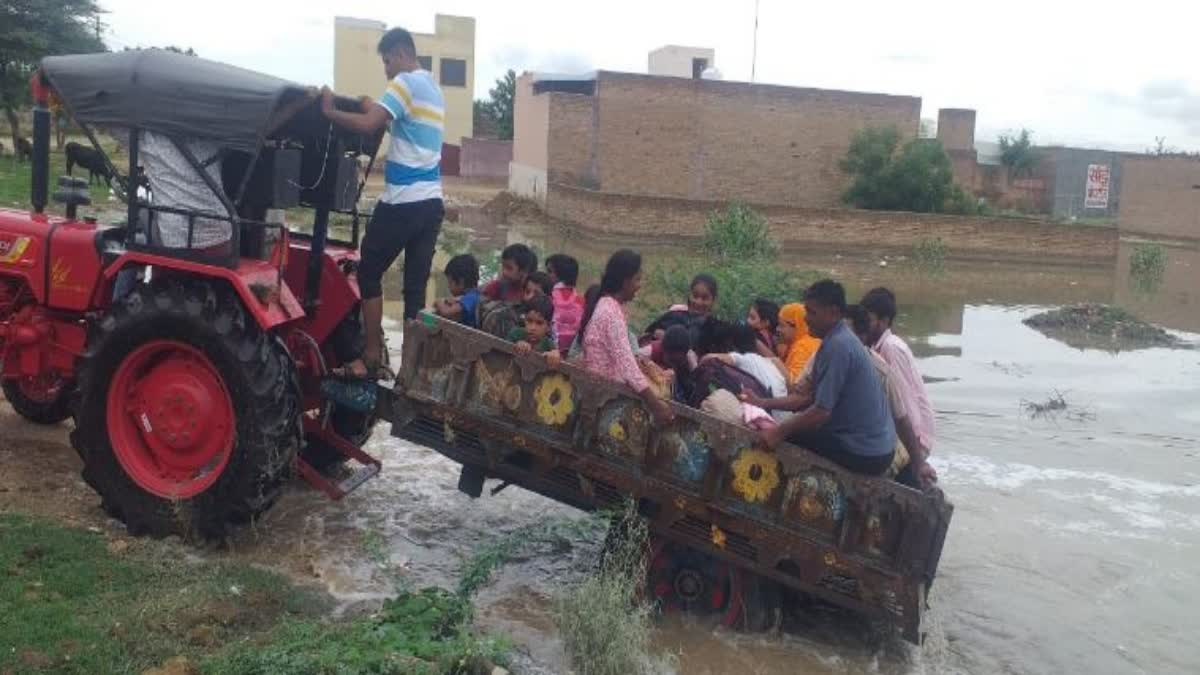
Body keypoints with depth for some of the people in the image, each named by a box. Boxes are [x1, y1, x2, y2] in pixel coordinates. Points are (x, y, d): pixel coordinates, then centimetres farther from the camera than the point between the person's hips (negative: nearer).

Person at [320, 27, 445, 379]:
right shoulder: (433, 88, 21)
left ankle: (372, 358, 5)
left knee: (369, 273, 4)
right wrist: (374, 110, 23)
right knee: (416, 285, 7)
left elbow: (368, 125, -18)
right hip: (431, 201, 8)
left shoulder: (406, 83, -8)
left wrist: (329, 111, -4)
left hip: (403, 201, -8)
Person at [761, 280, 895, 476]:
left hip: (862, 453, -9)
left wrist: (779, 432, -13)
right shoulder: (841, 339, 10)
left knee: (784, 440, -5)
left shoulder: (837, 345, -20)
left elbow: (821, 411, -23)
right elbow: (807, 396, 14)